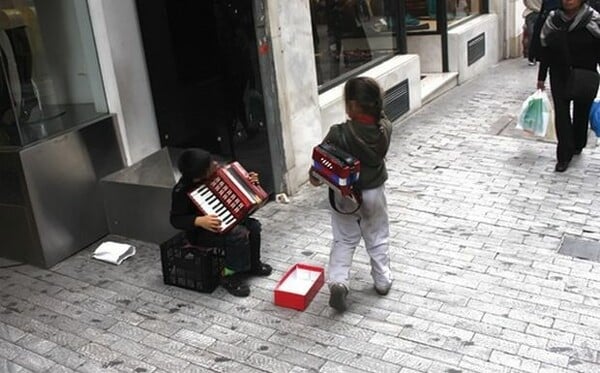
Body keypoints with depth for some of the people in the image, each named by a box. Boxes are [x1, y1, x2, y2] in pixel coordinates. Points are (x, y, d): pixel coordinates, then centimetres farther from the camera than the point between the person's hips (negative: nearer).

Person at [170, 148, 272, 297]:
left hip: (222, 220, 8)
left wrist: (247, 182, -4)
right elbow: (176, 220, -22)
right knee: (239, 235, -28)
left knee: (253, 226, -7)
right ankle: (230, 277, -11)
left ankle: (253, 264, 14)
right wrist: (199, 221, -37)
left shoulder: (213, 175, -5)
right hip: (200, 232, -8)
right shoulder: (182, 191, -25)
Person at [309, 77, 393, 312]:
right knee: (378, 239, 21)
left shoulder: (339, 134, -26)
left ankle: (338, 282, -1)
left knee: (344, 241, 14)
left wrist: (315, 177, -7)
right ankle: (383, 281, 34)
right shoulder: (385, 129, -15)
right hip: (374, 193, 3)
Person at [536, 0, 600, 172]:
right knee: (561, 113, -4)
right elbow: (546, 50, 4)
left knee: (581, 112, 14)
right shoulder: (553, 19, -3)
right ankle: (564, 155, 2)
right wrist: (541, 77, 6)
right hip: (559, 75, 2)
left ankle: (577, 145, 38)